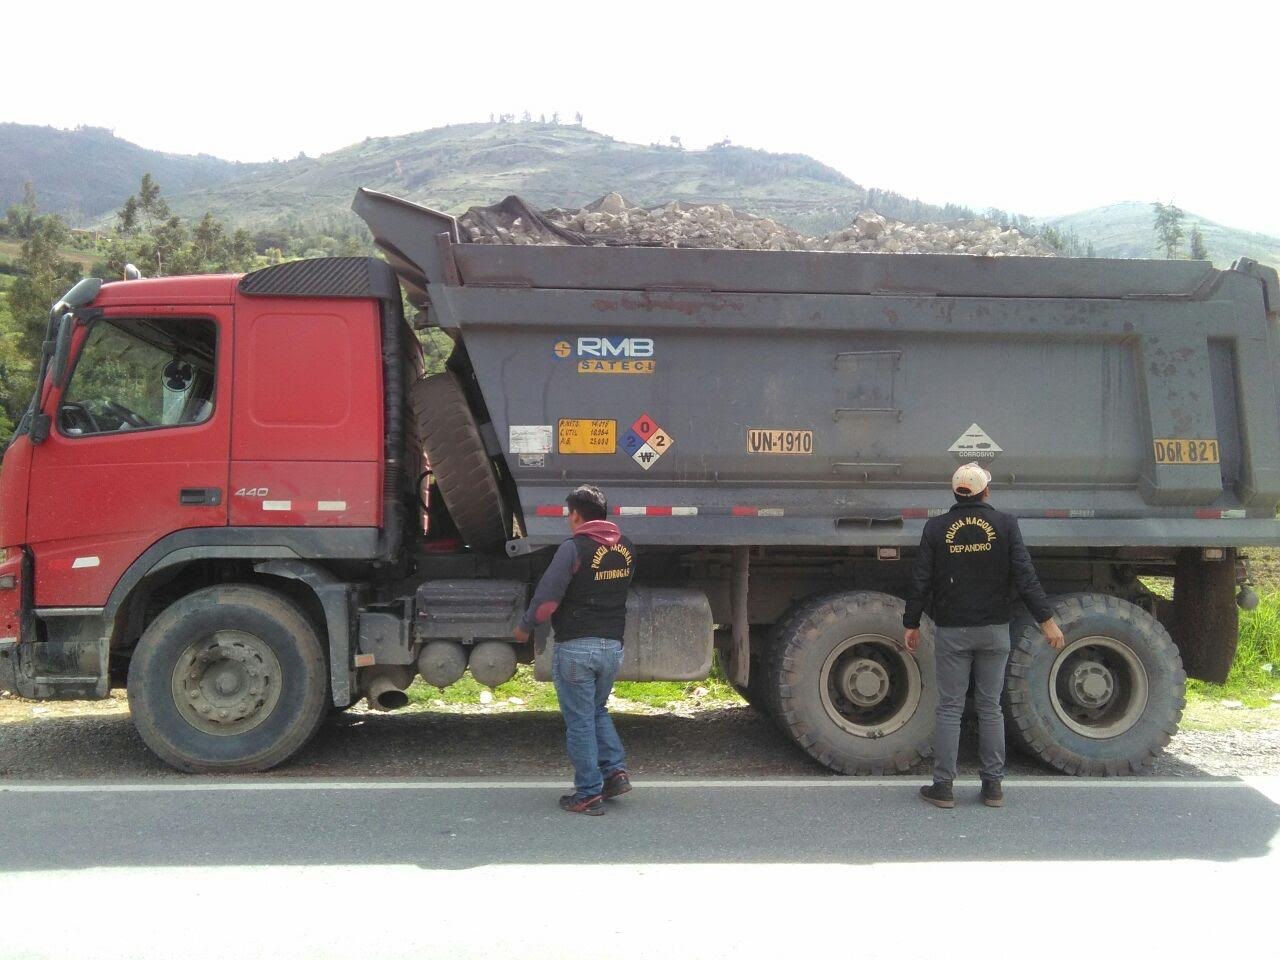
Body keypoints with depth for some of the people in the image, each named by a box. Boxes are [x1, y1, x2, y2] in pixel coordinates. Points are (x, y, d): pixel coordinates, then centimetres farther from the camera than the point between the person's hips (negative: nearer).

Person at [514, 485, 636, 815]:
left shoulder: (574, 548, -12)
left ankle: (589, 794, 8)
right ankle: (615, 770, 14)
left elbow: (547, 598, -14)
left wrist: (525, 628, 1)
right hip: (613, 646, 6)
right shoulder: (626, 548, 8)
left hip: (575, 647, -6)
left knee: (579, 721, 4)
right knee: (598, 710, 24)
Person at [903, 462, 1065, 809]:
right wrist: (1047, 620, -2)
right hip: (994, 630, 1)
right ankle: (993, 785, 15)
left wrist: (911, 624, 7)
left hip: (951, 631, -1)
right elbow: (1025, 576, -6)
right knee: (990, 707, 10)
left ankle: (943, 786, 7)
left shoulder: (937, 528, -2)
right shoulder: (1005, 524, -2)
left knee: (950, 708, 4)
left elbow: (920, 581, -2)